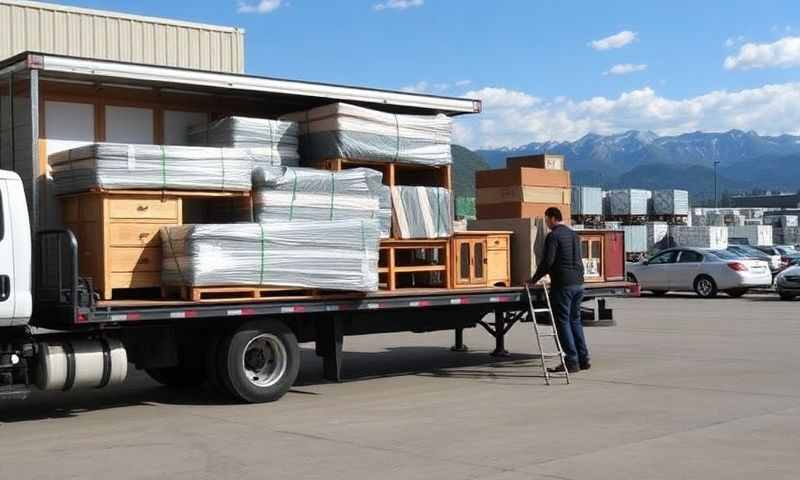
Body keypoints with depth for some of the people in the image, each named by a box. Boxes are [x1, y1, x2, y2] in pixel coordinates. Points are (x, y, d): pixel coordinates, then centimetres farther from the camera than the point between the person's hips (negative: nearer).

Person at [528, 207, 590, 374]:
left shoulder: (553, 236, -10)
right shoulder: (574, 234, 15)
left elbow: (547, 261, -15)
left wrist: (535, 279, -4)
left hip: (563, 284, -8)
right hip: (578, 283, 8)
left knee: (563, 322, -2)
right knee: (575, 320, 15)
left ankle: (572, 361, -4)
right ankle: (583, 359, 15)